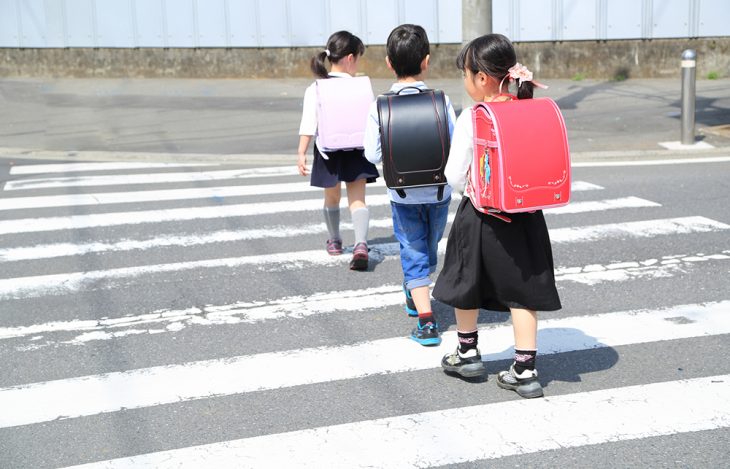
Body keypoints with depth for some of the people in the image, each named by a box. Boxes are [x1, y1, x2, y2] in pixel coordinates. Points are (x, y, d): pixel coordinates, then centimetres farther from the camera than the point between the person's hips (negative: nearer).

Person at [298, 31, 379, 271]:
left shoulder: (315, 89, -6)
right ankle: (361, 244, -22)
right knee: (358, 198, -1)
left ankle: (335, 241, 38)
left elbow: (308, 123, -11)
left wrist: (302, 153, -11)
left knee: (332, 197, 19)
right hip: (356, 151, -1)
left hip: (328, 152, 1)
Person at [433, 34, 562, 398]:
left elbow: (454, 177, -11)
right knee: (522, 289, 9)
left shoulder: (470, 120, -15)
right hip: (524, 214, 3)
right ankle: (525, 370, 8)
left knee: (467, 284, 18)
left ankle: (467, 353, 34)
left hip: (479, 216, -3)